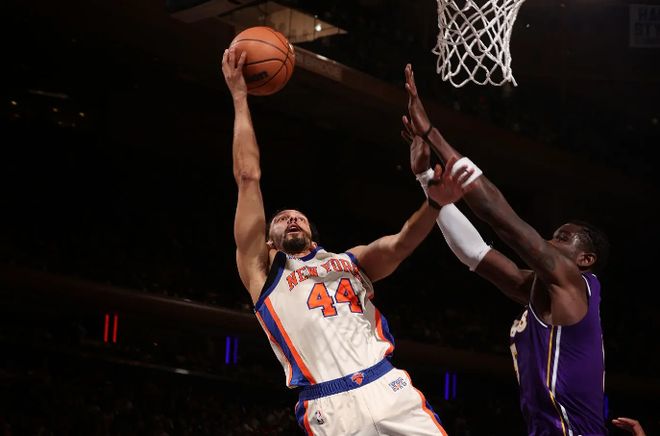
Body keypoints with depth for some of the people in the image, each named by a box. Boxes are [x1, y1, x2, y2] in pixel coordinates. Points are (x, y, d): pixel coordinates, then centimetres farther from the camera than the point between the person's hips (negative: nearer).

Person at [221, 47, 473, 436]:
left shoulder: (350, 261, 27)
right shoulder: (264, 271, 18)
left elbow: (401, 244, 8)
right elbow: (248, 177, 13)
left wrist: (434, 204, -11)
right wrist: (240, 98, 13)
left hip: (390, 388, 3)